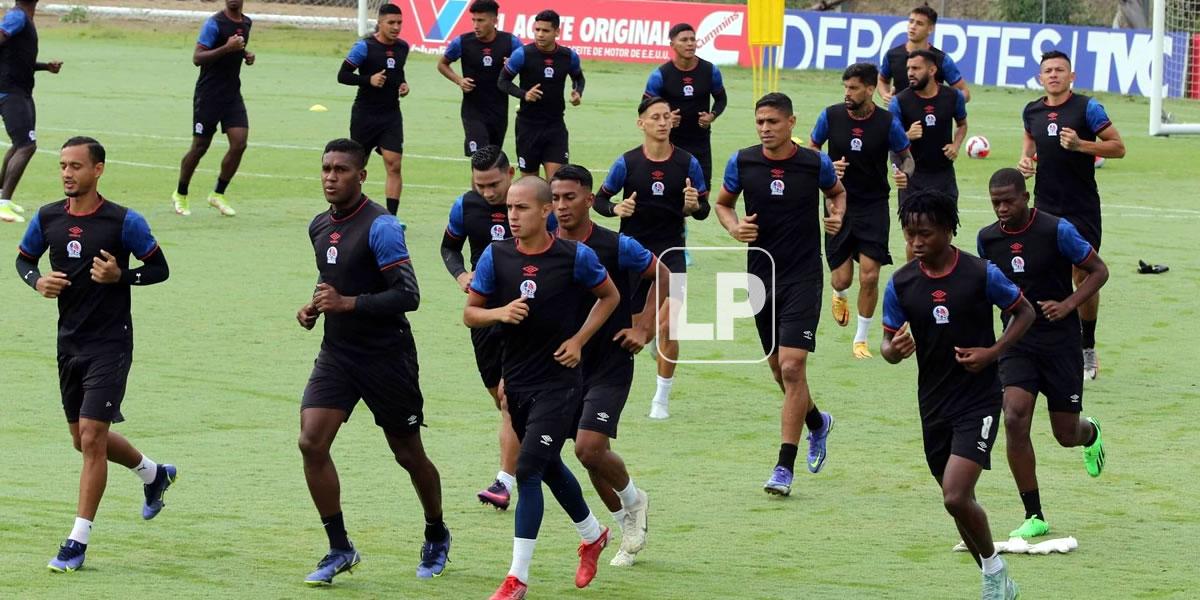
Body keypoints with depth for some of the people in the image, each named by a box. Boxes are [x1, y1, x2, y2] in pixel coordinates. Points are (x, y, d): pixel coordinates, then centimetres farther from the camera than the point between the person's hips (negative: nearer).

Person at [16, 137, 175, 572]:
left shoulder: (124, 222, -11)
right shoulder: (47, 218, 2)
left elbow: (160, 269, -3)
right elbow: (23, 259, 17)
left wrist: (120, 276, -20)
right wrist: (39, 282, -5)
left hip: (110, 343, -6)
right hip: (70, 340, 6)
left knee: (92, 436, -12)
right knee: (84, 439, 16)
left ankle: (78, 542, -6)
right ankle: (154, 474, 45)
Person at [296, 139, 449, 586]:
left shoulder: (380, 226, -17)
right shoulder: (319, 226, 7)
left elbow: (408, 295, -23)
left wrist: (348, 303, -29)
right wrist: (313, 307, 7)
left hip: (387, 358, -6)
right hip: (337, 352, 6)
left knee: (408, 455, 8)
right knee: (311, 443, -12)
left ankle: (437, 538, 33)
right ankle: (340, 549, -2)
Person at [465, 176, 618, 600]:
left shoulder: (576, 257, -10)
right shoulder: (496, 256, -3)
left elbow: (610, 296, 7)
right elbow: (469, 313, 3)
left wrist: (579, 340, -4)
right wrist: (500, 313, -19)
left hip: (558, 381, -5)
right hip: (516, 381, 5)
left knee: (528, 470, -14)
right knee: (549, 468, 19)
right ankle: (593, 535, 46)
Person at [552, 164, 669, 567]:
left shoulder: (617, 247, -13)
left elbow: (662, 275, 3)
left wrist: (643, 329, -3)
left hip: (610, 364, -5)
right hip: (566, 365, 5)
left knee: (589, 448, -18)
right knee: (591, 452, 9)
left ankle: (633, 500, 12)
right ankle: (630, 527, 29)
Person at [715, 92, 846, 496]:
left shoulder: (816, 163, -6)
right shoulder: (742, 163, -2)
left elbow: (837, 191, 16)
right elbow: (723, 203, 14)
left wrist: (836, 215, -4)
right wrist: (734, 227, -6)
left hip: (803, 277, -4)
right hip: (762, 275, 4)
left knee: (791, 366, -14)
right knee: (779, 368, 14)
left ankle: (785, 467, -12)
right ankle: (817, 423, 44)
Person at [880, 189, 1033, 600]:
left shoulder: (981, 274, -11)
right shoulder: (900, 284, -1)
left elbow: (1024, 312, 3)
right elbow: (888, 344, 7)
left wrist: (992, 353, -12)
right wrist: (895, 349, -18)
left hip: (978, 400, -5)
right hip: (933, 404, 5)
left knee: (956, 497, -18)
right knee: (959, 501, 12)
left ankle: (993, 566, 7)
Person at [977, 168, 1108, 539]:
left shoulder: (1056, 231, -13)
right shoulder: (988, 238, 0)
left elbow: (1098, 271, -5)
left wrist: (1067, 305, -18)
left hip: (1060, 340, -3)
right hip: (1017, 343, 3)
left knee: (1066, 434, 4)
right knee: (1014, 419, -18)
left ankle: (1090, 434, 47)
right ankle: (1034, 517, -8)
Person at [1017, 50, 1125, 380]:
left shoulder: (1087, 108, -7)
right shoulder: (1032, 111, 7)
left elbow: (1118, 147, -6)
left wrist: (1080, 144, -19)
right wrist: (1026, 159, 7)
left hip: (1082, 209, -4)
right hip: (1045, 208, 4)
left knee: (1084, 277, 0)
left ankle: (1087, 349, 14)